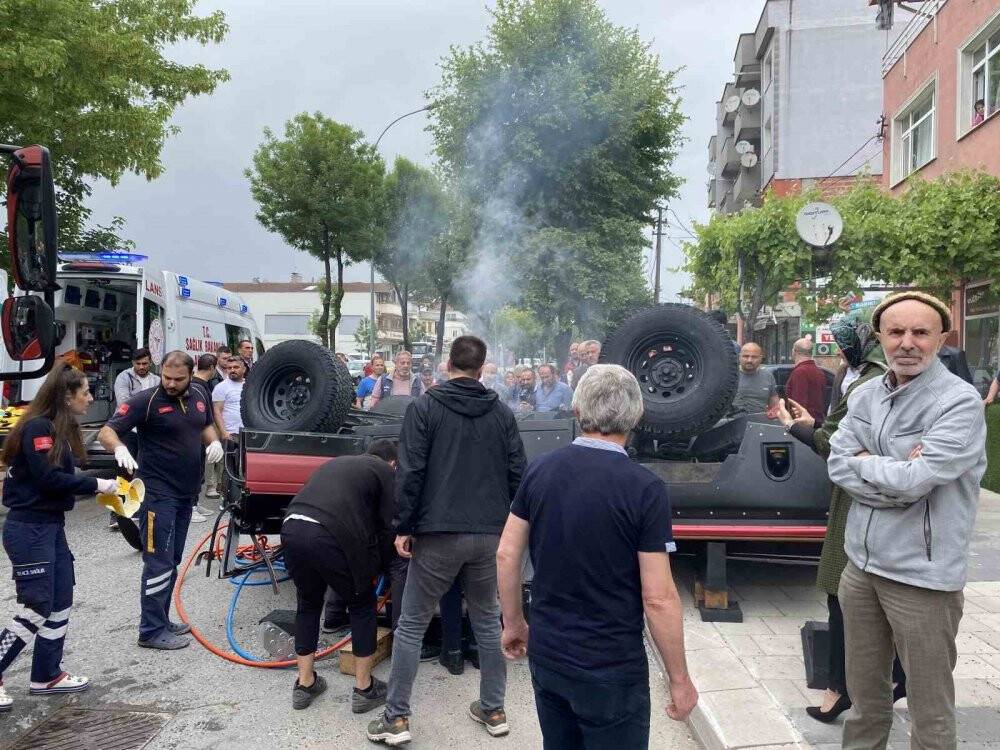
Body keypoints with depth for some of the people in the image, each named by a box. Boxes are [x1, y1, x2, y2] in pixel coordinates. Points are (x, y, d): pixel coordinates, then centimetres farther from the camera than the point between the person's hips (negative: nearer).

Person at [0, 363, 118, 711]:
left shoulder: (59, 428, 12)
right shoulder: (37, 428, -17)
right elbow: (49, 478, -24)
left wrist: (98, 486, -1)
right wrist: (95, 484, -16)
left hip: (50, 526, 10)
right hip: (29, 530, -10)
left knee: (60, 604, 13)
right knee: (35, 611, -4)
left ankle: (47, 676, 25)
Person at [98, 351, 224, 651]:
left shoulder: (199, 396, 6)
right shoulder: (146, 401, -13)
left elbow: (206, 426, 21)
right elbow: (106, 432, -14)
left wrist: (214, 441, -1)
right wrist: (120, 448, -35)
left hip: (187, 492, 7)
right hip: (158, 493, -7)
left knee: (172, 561, 16)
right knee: (159, 563, -5)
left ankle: (161, 620, 27)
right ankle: (151, 632, 4)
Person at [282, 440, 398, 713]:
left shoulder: (337, 463, 33)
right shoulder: (385, 472, 15)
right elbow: (387, 527, 8)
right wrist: (376, 568, 24)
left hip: (292, 529, 6)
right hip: (333, 537, -5)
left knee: (308, 605, 27)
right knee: (362, 607, 16)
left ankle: (304, 684, 33)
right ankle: (364, 689, 23)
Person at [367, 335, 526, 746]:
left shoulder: (424, 407, -4)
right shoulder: (502, 413, 5)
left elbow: (410, 472, -10)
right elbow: (517, 474, 5)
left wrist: (403, 527, -3)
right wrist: (510, 527, 14)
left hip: (438, 534, -3)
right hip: (491, 535, 3)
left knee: (411, 625, 9)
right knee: (488, 622, 18)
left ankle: (397, 718, 13)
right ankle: (493, 710, 26)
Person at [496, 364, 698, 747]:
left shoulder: (540, 469, -5)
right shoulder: (645, 488, -19)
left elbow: (506, 555, 0)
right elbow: (658, 599, -18)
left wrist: (513, 622, 14)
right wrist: (679, 679, -5)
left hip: (545, 654, 5)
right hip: (611, 669, -4)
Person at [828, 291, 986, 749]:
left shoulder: (959, 402, -14)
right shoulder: (865, 395, 5)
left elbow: (915, 479, -22)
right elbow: (838, 466, -2)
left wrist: (864, 463, -6)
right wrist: (896, 474, -16)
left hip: (922, 575, -5)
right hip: (862, 564, 6)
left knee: (930, 711, 7)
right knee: (864, 694, 21)